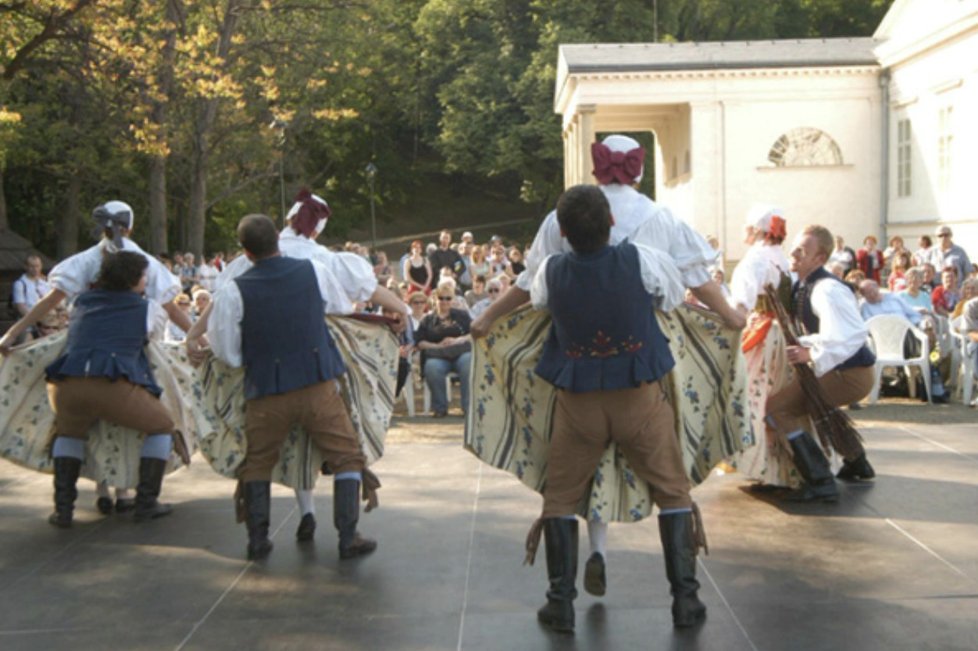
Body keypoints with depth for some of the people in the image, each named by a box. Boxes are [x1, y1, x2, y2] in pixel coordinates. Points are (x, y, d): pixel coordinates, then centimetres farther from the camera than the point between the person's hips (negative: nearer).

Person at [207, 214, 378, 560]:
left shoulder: (232, 291, -6)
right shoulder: (315, 271, -1)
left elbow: (226, 352, -2)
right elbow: (344, 309, 16)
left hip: (266, 391, 0)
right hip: (318, 384, 0)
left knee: (256, 464, 18)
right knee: (347, 456, 9)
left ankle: (258, 539, 17)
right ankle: (348, 537, 4)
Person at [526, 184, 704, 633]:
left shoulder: (551, 271, -9)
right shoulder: (646, 261, -14)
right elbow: (673, 300, 6)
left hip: (577, 402, 1)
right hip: (640, 396, -1)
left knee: (560, 498, 15)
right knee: (674, 493, 13)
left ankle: (561, 603, 11)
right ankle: (685, 599, 10)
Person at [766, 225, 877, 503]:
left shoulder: (826, 290, -23)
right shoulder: (801, 286, 6)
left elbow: (851, 335, -35)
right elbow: (808, 328, 20)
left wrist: (812, 353, -44)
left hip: (851, 374, -10)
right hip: (837, 368, 10)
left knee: (776, 408, -18)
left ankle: (820, 481, -21)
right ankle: (856, 461, 49)